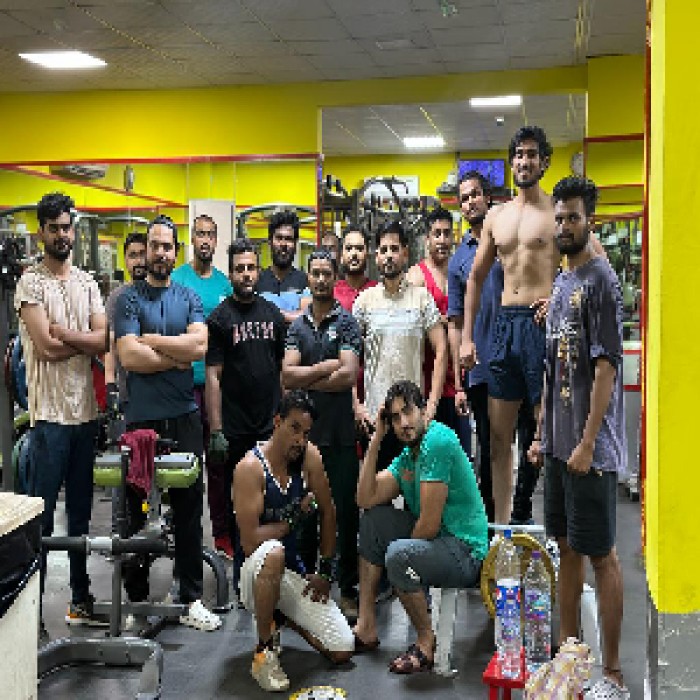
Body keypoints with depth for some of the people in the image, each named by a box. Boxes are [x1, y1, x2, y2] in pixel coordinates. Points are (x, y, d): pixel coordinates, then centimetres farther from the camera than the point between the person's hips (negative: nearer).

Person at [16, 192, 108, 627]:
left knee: (81, 512, 13)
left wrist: (63, 333, -12)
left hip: (86, 411, 6)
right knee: (41, 513, 0)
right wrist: (85, 338, -3)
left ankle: (81, 599, 24)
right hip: (50, 414, -5)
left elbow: (103, 341, -1)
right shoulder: (31, 282, -4)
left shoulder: (87, 282, 12)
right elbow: (46, 347, -15)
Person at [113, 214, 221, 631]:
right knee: (138, 507, 7)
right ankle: (137, 597, 21)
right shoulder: (130, 298, 0)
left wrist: (151, 339, -8)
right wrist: (178, 357, -6)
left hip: (185, 416, 2)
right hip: (142, 418, -2)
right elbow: (129, 357, -13)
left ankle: (193, 599, 15)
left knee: (189, 507, 6)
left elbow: (200, 345, -8)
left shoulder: (189, 298, 9)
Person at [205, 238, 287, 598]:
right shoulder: (220, 318, -3)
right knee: (238, 501, 7)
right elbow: (213, 376, -7)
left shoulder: (273, 314, 10)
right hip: (236, 429, -4)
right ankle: (241, 574, 18)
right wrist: (216, 430, -13)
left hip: (272, 426, 4)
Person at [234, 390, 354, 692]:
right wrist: (295, 518, -14)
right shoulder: (250, 467, -20)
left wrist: (325, 571, 4)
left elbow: (328, 513, 6)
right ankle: (264, 650, -21)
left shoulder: (309, 456, -5)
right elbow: (250, 541, -26)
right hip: (258, 576, -5)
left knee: (343, 651, -5)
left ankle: (285, 614, 22)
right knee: (273, 552, -41)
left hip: (297, 574, 5)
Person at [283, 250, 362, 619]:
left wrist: (305, 379, -6)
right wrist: (325, 367, -8)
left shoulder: (346, 322, 0)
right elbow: (287, 374, -2)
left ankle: (347, 591, 10)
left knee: (346, 512, 1)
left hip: (340, 432, -3)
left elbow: (348, 376, -13)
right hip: (304, 430, 3)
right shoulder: (297, 326, 11)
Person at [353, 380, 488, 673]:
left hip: (466, 553, -10)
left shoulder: (438, 441, -20)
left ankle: (426, 642, -6)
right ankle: (366, 627, 11)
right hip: (435, 540, 10)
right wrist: (376, 439, -1)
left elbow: (429, 524, -23)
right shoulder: (407, 456, 10)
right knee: (373, 518, 11)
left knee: (398, 555, -31)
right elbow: (366, 499, 1)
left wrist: (403, 551, -3)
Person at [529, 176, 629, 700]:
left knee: (601, 555, 0)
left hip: (590, 449, -8)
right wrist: (543, 434, 16)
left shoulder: (601, 280, -11)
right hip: (558, 445, 8)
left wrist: (587, 444, -19)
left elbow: (606, 367, -17)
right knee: (567, 547, 15)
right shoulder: (561, 283, 14)